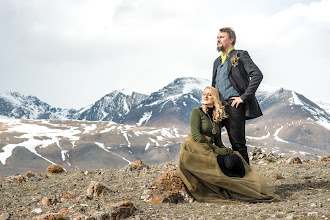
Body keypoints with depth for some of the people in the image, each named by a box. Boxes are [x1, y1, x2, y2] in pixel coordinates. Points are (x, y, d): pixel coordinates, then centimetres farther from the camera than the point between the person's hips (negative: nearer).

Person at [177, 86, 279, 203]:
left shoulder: (217, 118, 22)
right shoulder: (197, 112, 4)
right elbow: (196, 135, -8)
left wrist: (226, 150, -4)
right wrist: (215, 150, -13)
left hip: (211, 152, 6)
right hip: (196, 150, -6)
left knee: (235, 158, -23)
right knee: (230, 161, -31)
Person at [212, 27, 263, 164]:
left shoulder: (240, 55, 0)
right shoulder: (217, 62, 23)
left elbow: (257, 75, -12)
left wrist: (244, 97, -15)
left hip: (234, 105, -7)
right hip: (221, 107, 7)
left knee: (238, 143, -8)